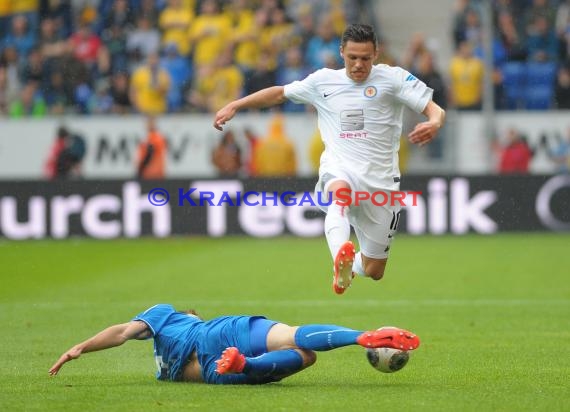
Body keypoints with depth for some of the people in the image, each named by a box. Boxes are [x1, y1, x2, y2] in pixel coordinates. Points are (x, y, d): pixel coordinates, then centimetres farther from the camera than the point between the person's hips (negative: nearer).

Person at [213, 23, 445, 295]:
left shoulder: (392, 78, 0)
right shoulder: (323, 81, 9)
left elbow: (436, 110, -8)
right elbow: (279, 93, 23)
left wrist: (434, 123, -31)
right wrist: (234, 105, 16)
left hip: (380, 178, 0)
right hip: (340, 169, 0)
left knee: (374, 272, 7)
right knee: (339, 190, -42)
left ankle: (353, 264, 46)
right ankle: (341, 258, -67)